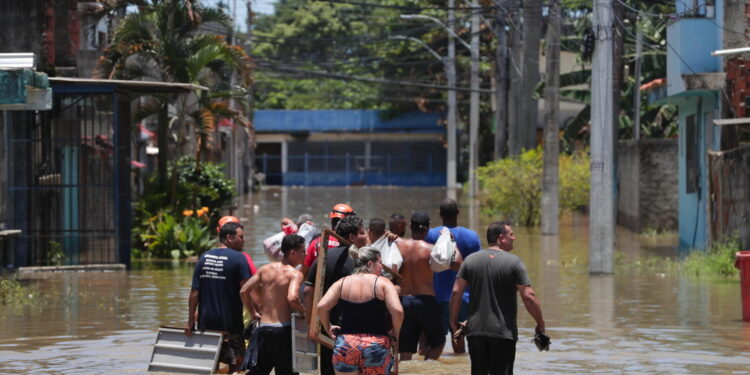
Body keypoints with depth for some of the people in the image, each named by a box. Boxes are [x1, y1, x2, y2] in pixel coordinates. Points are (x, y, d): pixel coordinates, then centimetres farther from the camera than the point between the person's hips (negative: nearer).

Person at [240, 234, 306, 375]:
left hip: (263, 327, 5)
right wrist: (302, 311, -7)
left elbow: (244, 291, 6)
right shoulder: (295, 274, -9)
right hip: (283, 329, -5)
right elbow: (292, 298, -26)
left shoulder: (265, 269, 8)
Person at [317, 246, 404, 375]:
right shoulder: (383, 283, -1)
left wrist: (328, 328, 12)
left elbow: (321, 307, -4)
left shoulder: (342, 283, 7)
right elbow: (397, 310, -14)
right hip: (376, 346, -2)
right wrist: (395, 335, 2)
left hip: (345, 346, 2)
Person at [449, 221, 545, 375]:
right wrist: (540, 324, 0)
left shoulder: (470, 260, 5)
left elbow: (456, 292, 1)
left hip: (475, 331, 4)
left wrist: (453, 320, 12)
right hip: (503, 332, -4)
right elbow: (528, 297, -11)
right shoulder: (514, 262, -6)